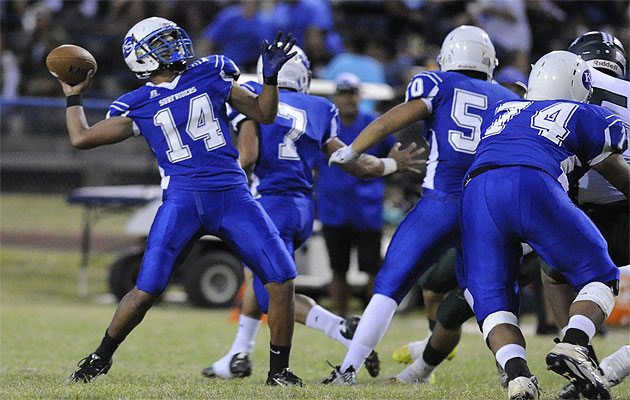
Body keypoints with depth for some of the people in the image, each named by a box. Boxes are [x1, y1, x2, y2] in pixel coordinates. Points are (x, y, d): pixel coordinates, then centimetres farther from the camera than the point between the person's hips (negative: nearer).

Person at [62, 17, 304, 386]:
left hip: (233, 195, 2)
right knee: (147, 290, -8)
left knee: (282, 279, -8)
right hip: (182, 200, -2)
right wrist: (73, 96, 19)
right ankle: (100, 359, 15)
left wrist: (271, 76, -1)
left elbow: (264, 114, 15)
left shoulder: (210, 76, 10)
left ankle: (279, 370, 7)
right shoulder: (139, 106, 6)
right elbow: (82, 138, 7)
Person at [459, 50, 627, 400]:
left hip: (477, 192, 3)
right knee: (599, 278, 12)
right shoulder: (584, 117, 26)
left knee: (492, 303, 10)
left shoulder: (498, 112, 35)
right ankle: (572, 345, -15)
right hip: (534, 188, -3)